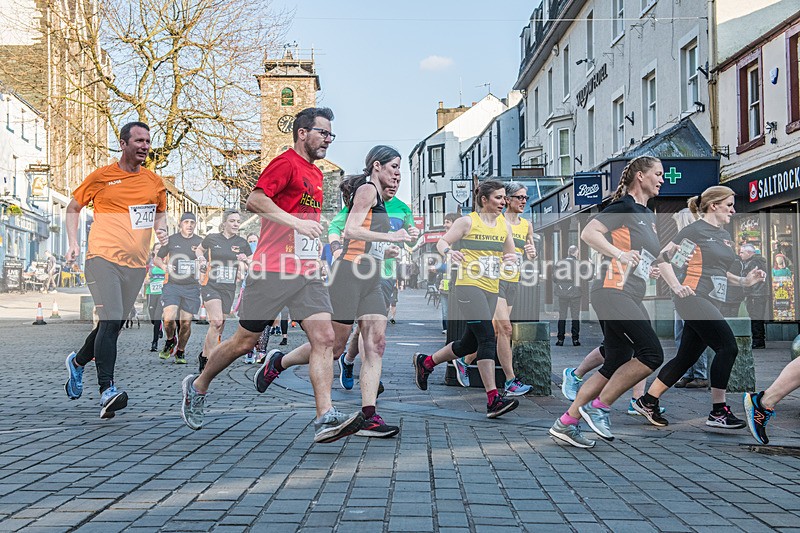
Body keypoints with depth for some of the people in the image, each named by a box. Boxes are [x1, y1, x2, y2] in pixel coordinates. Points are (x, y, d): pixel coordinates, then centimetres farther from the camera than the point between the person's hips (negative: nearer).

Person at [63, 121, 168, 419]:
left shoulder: (154, 183, 12)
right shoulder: (102, 177, 2)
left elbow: (160, 212, 28)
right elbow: (73, 207, 13)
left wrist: (161, 229, 6)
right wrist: (73, 243, 2)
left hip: (136, 263, 5)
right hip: (103, 257, -4)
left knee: (114, 323, 11)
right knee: (111, 319, -18)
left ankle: (78, 361, 38)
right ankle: (107, 390, -21)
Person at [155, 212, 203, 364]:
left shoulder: (200, 242, 5)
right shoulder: (171, 239, 4)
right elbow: (157, 259, 13)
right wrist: (164, 266, -9)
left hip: (191, 287, 1)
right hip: (172, 285, -1)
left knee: (186, 323, 1)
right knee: (169, 319, -17)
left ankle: (180, 352, 22)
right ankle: (170, 341, 15)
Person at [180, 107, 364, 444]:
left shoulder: (316, 174, 20)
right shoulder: (286, 163, -7)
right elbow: (254, 200, -20)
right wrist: (297, 223, -26)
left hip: (307, 272, 7)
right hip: (273, 270, -7)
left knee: (323, 337, -9)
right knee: (245, 341, 4)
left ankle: (325, 419, -14)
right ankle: (197, 388, 27)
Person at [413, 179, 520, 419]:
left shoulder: (504, 224, 13)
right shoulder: (468, 221, -2)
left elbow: (511, 253, 20)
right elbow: (442, 241, 1)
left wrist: (511, 258, -4)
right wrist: (449, 251, -21)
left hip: (492, 290, 7)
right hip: (469, 285, -7)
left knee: (469, 343, 11)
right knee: (487, 338, -18)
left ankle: (425, 362, 34)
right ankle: (493, 398, -18)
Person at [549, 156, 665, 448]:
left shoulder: (649, 216, 23)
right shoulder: (624, 207, -5)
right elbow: (588, 233, -17)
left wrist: (649, 269, 17)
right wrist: (619, 254, -25)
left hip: (631, 297, 10)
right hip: (612, 291, -10)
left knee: (616, 365, 6)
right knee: (652, 353, -16)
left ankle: (565, 423, 10)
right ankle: (598, 406, -6)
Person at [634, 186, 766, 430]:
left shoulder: (724, 236, 20)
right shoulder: (695, 230, -4)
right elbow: (663, 258, -7)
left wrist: (743, 281, 11)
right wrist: (676, 287, -17)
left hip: (711, 303, 9)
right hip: (693, 298, -9)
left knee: (686, 358, 9)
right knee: (728, 347, -15)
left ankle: (647, 401, 19)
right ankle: (718, 412, -9)